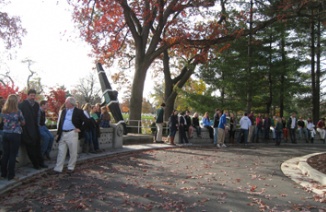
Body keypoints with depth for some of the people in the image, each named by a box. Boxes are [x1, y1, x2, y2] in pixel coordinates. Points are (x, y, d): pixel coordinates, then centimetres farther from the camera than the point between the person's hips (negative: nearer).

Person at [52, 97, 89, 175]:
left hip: (72, 134, -5)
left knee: (73, 153, 4)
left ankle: (71, 168, 17)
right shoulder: (63, 111, 13)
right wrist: (58, 133, 11)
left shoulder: (79, 111, -4)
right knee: (61, 152, 6)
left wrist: (80, 129, -9)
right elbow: (60, 122, 16)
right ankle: (58, 169, 12)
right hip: (62, 134, 5)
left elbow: (87, 121, -8)